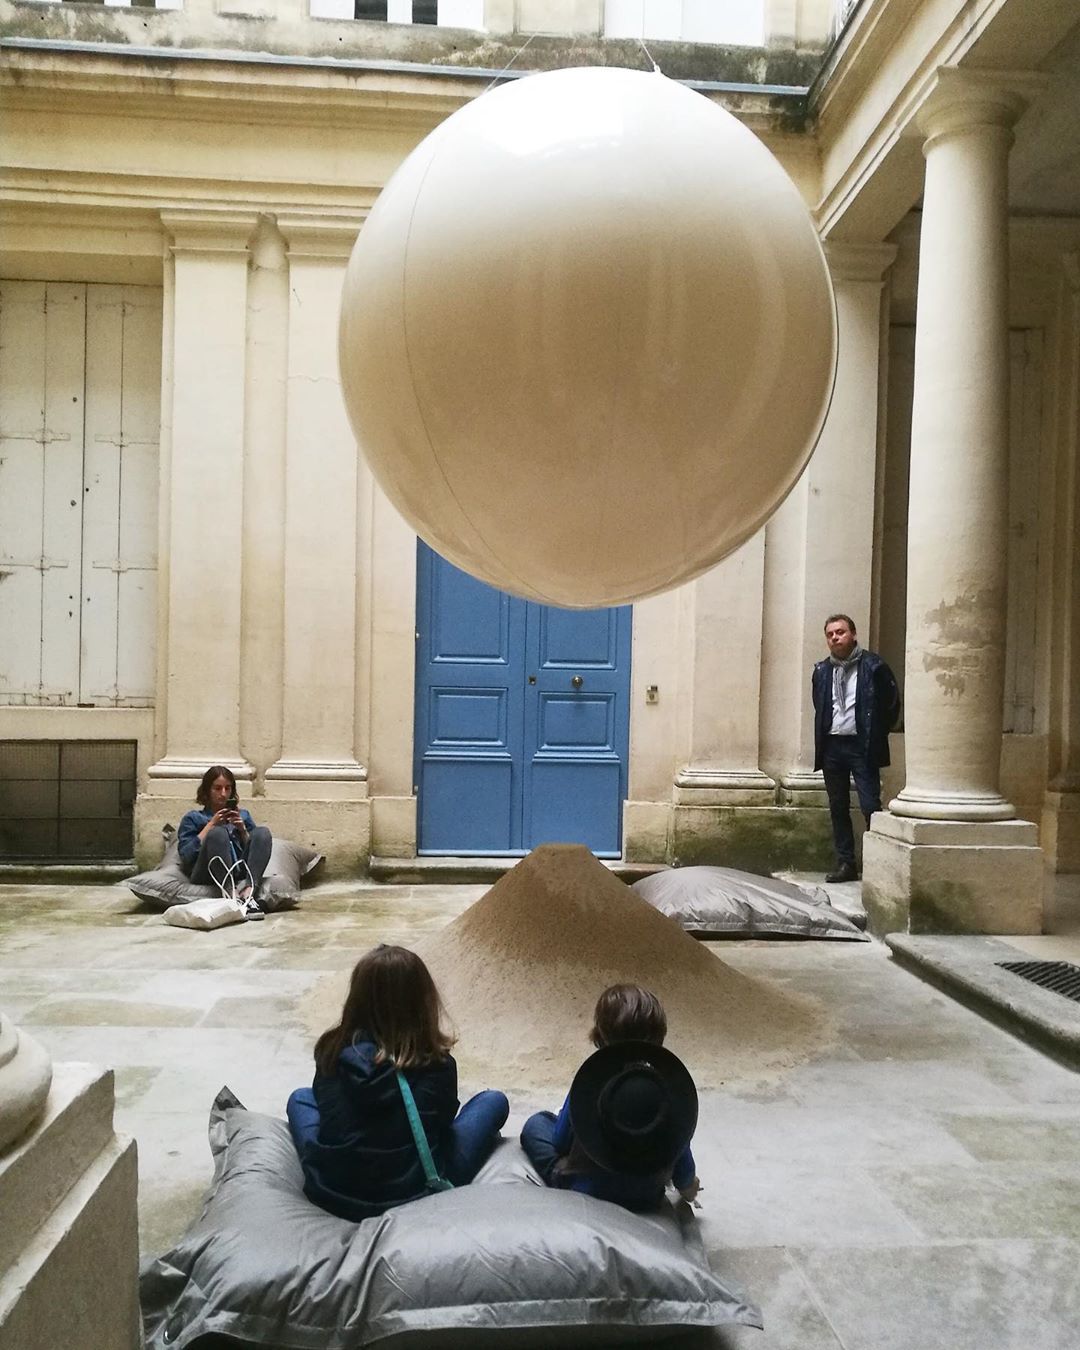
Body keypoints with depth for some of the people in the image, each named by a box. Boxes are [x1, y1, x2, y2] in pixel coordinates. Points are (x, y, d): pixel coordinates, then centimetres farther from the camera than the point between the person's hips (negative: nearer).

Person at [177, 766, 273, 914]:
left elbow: (255, 849, 17)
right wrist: (211, 825, 1)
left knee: (263, 832, -20)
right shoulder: (193, 818, 20)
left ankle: (247, 891, -43)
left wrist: (242, 829, 3)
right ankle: (231, 895, -48)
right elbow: (186, 856, 3)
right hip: (208, 875, -2)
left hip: (241, 875, 3)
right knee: (218, 832, -28)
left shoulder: (243, 815, 28)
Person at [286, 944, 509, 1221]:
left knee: (301, 1097, 28)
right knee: (494, 1102, 12)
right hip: (413, 1196, -3)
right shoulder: (437, 1065, -12)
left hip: (330, 1196, 3)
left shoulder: (332, 1050, -6)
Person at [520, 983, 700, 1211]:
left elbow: (560, 1142, -10)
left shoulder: (586, 1082, -25)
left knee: (537, 1123, 15)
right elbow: (682, 1154, -8)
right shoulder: (671, 1085, -21)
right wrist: (688, 1187, 15)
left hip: (585, 1192, -3)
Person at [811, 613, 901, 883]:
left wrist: (876, 736, 1)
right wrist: (821, 743, 12)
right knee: (838, 808, 9)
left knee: (870, 807, -8)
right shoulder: (822, 671, 10)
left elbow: (892, 704, 0)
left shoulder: (872, 666, -5)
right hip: (831, 747, 5)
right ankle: (845, 863, 18)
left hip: (862, 747, -5)